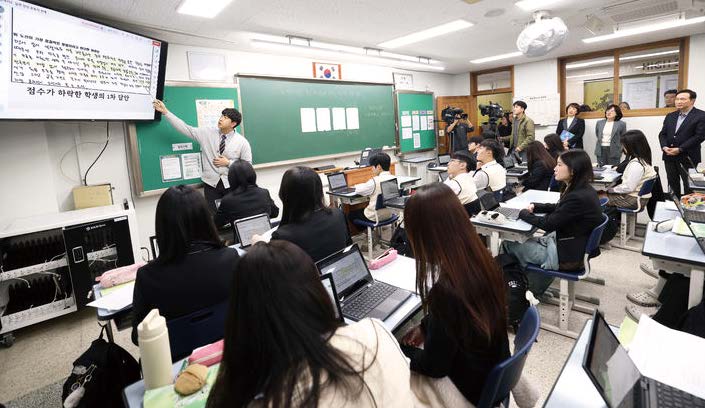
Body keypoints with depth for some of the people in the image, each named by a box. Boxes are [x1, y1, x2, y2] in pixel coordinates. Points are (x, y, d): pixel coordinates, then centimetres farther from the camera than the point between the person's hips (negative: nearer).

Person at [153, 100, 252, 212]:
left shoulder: (242, 142, -6)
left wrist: (228, 163, -13)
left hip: (231, 185, -1)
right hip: (211, 183, 2)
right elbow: (185, 128, 0)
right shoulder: (207, 132, 1)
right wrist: (165, 111, -4)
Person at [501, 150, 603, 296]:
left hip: (566, 256, -10)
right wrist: (535, 206, 3)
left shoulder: (578, 198, -28)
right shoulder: (583, 190, 2)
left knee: (508, 245, -1)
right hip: (574, 247, 10)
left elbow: (548, 224, -22)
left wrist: (523, 213, -8)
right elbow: (558, 208, 17)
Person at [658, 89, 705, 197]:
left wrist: (680, 149, -18)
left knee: (689, 185, 3)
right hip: (669, 156, 5)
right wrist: (664, 147, -8)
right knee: (673, 183, 12)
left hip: (688, 157, -5)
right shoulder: (670, 116, 13)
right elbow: (662, 134, 10)